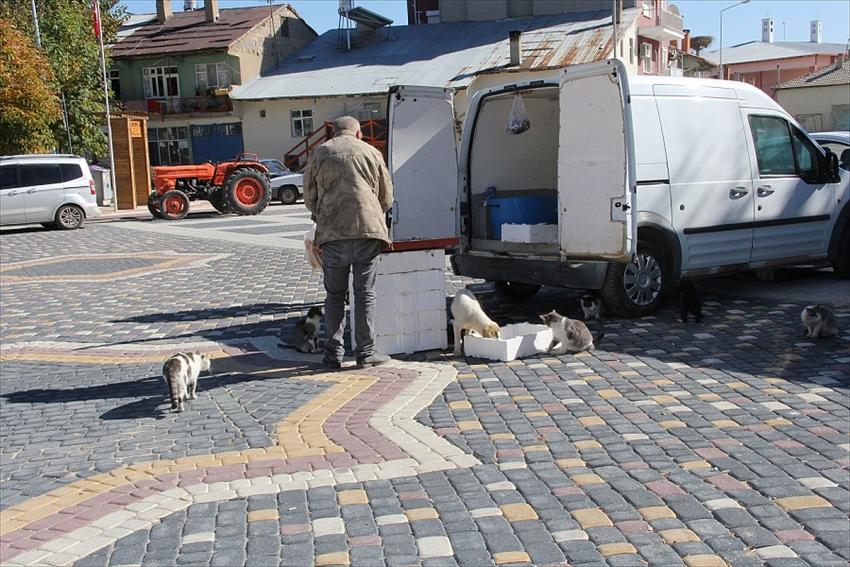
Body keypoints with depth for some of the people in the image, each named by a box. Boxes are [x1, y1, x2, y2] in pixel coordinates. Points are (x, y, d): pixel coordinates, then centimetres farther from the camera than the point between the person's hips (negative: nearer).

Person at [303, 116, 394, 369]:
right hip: (368, 229, 0)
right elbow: (387, 197, 16)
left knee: (335, 295, 9)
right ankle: (365, 352, 8)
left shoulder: (319, 153, 12)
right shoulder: (371, 152, 12)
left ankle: (334, 354, 11)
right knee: (365, 293, 5)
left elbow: (309, 198, 14)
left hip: (332, 233, 1)